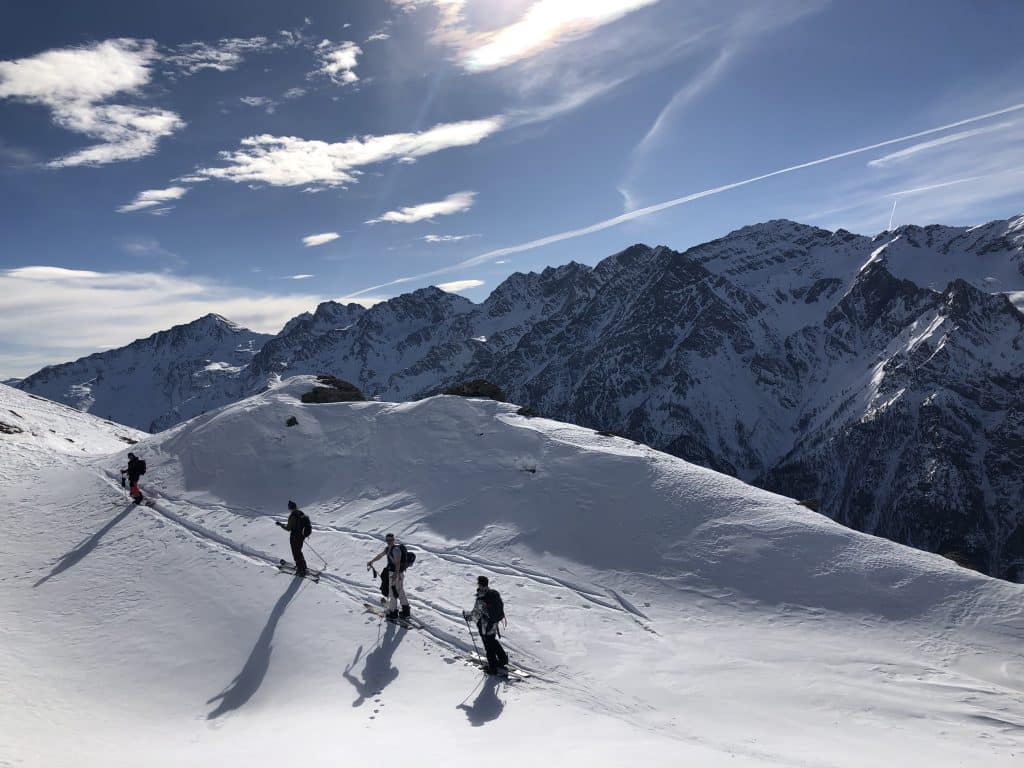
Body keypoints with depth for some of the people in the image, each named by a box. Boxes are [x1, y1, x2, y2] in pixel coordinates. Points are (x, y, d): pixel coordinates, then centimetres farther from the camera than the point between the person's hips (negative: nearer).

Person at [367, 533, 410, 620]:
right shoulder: (388, 548, 9)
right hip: (392, 572, 10)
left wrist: (396, 574, -43)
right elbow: (380, 555, 25)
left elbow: (398, 562, -32)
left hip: (397, 573, -10)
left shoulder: (396, 549, -21)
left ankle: (393, 612, 12)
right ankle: (406, 611, 26)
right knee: (400, 592, 17)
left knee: (393, 593, 1)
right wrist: (372, 561, 36)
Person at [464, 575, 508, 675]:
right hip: (494, 625, 7)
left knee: (489, 646, 11)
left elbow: (475, 615, -24)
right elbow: (501, 605, 6)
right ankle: (503, 658, 38)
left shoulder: (481, 600, -30)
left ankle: (493, 668, 24)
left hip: (485, 627, -7)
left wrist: (466, 615, -6)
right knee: (493, 642, 29)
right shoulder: (495, 593, -8)